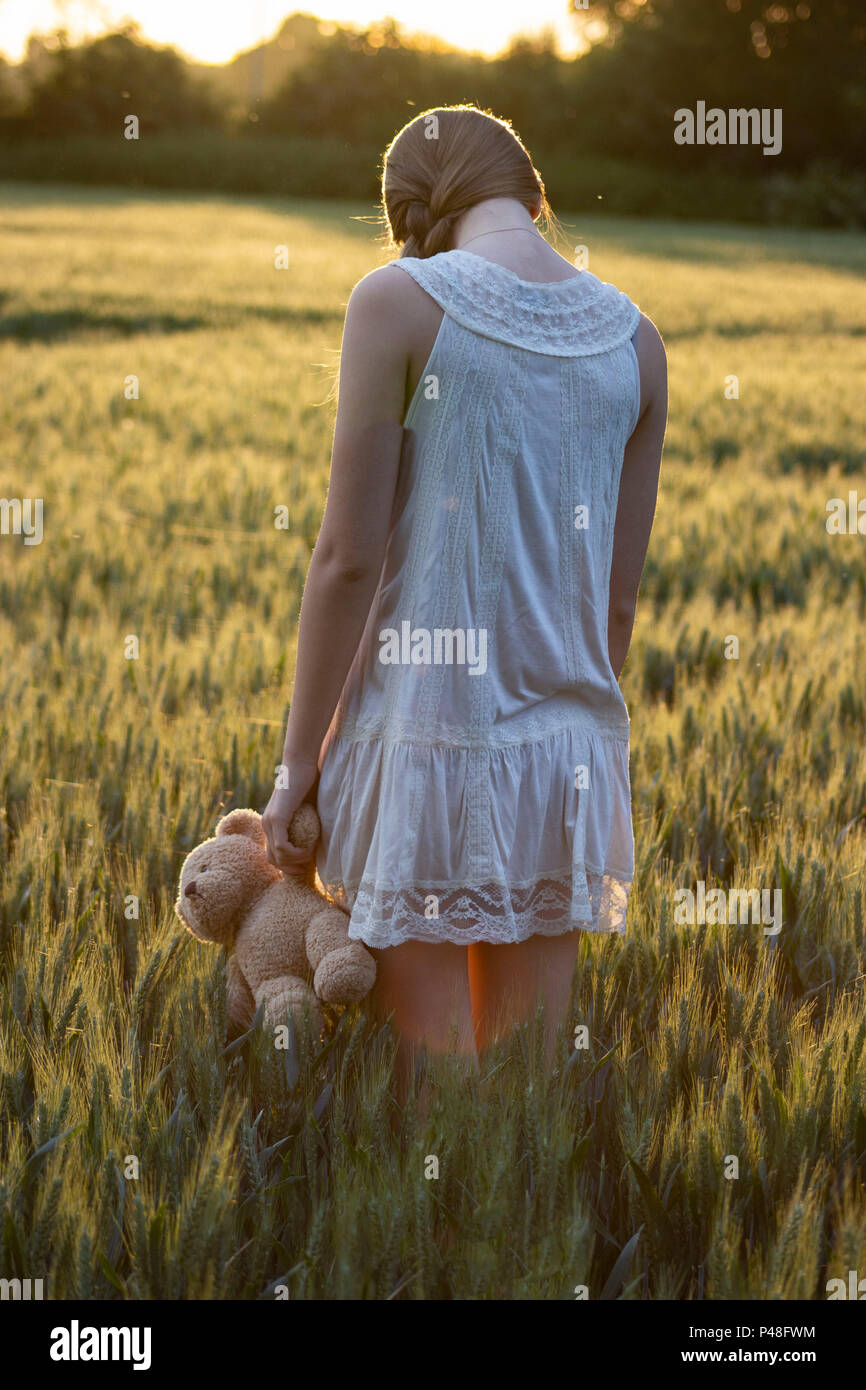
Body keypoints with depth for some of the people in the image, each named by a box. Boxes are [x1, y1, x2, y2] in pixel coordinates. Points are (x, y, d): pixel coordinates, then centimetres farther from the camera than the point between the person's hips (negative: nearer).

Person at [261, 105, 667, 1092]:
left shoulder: (399, 300, -8)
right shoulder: (634, 339, 6)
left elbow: (349, 558, -10)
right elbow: (618, 599, 10)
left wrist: (298, 763, -4)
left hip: (426, 740, -5)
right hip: (564, 752, 5)